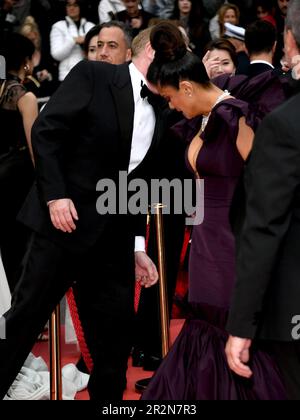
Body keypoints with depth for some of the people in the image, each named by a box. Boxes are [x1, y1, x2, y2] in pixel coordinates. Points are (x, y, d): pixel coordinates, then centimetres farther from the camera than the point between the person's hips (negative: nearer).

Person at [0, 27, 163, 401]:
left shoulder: (157, 114, 15)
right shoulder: (93, 76, -3)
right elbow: (46, 131, -9)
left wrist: (137, 247, 11)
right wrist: (55, 194, -17)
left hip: (113, 237, 6)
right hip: (65, 221, -6)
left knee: (115, 336, 6)